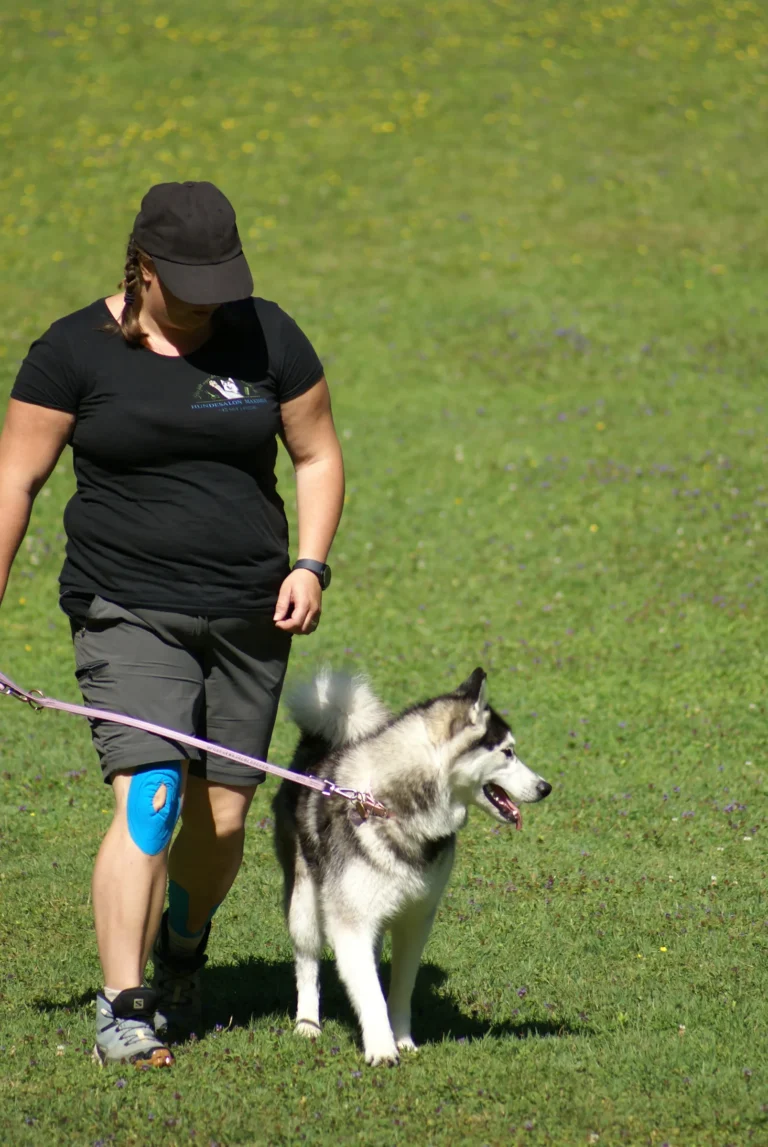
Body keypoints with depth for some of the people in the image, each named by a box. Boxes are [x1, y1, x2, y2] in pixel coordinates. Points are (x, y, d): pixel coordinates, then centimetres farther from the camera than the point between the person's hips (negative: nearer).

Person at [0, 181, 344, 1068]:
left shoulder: (266, 337, 3)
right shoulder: (76, 352, -5)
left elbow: (318, 456, 11)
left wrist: (310, 565, -3)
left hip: (249, 618, 3)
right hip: (129, 616, -3)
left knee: (222, 818, 7)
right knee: (148, 802, -18)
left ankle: (180, 957, 37)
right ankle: (121, 1012, -16)